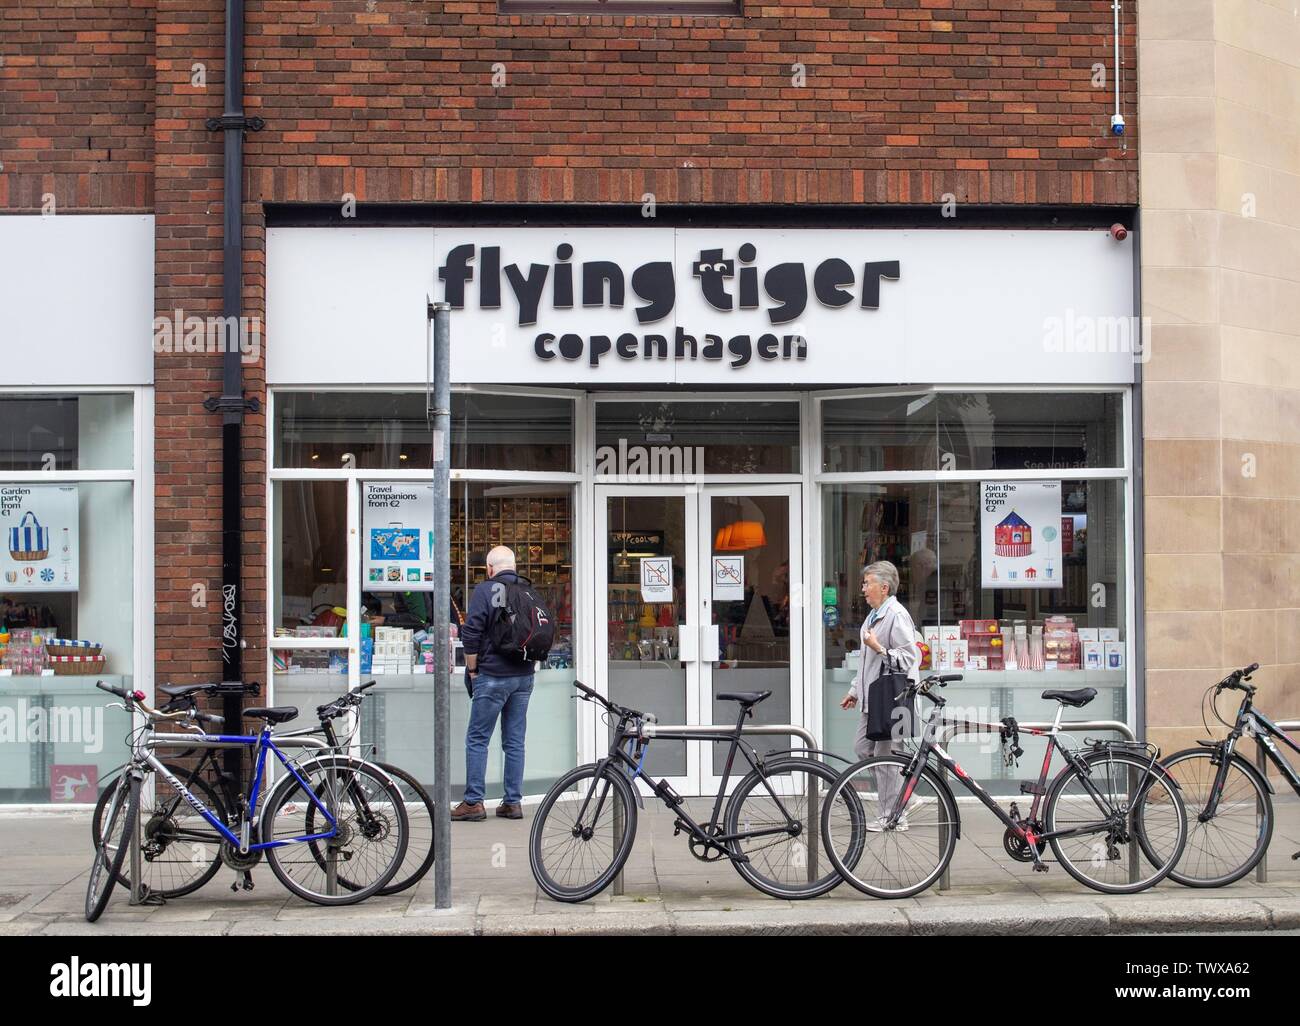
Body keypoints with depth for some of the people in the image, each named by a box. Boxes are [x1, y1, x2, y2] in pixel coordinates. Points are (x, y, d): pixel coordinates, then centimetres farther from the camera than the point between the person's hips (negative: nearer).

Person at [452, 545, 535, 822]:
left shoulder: (485, 590, -9)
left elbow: (471, 635, -13)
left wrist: (472, 670, -1)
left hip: (493, 676, -5)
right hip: (524, 677, 6)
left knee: (477, 739, 2)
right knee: (515, 741, 10)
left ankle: (473, 802, 1)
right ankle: (513, 802, 11)